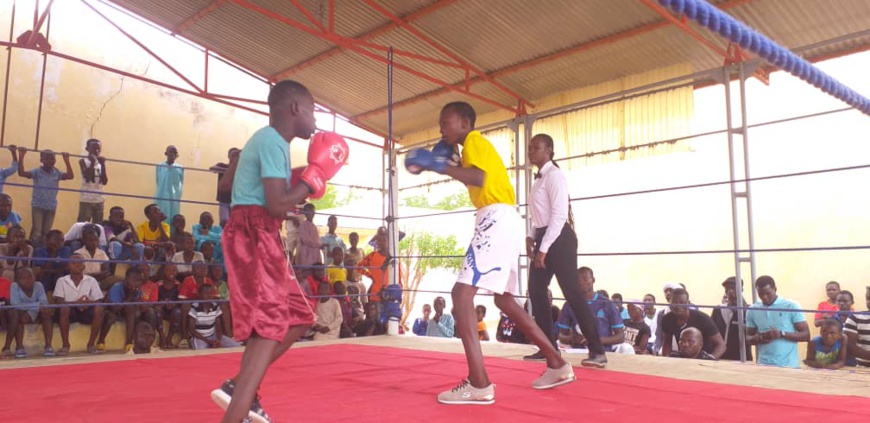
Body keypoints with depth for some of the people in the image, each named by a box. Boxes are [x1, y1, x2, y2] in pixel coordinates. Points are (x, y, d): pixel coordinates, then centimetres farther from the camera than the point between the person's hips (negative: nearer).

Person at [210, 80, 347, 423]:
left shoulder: (262, 139, 19)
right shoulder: (273, 142, -13)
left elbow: (225, 184, 27)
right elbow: (278, 205, -22)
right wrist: (315, 176, -10)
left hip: (256, 235, 10)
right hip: (254, 236, -10)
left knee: (298, 318, 13)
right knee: (270, 327, -14)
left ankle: (239, 387, 16)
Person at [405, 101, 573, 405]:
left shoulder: (474, 140, -3)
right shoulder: (476, 146, 27)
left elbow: (479, 178, -20)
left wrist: (437, 165, -18)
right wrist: (445, 162, 16)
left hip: (497, 221, -10)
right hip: (502, 222, 10)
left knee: (462, 293, -16)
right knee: (505, 300, 17)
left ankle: (479, 384, -21)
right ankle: (557, 365, 21)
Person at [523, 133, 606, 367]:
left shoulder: (554, 175, -11)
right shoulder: (539, 178, 16)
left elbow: (559, 214, -19)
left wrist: (544, 248, -20)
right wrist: (532, 238, 5)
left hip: (559, 238, -9)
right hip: (544, 238, 10)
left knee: (572, 293, -10)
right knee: (536, 291, 8)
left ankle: (597, 351, -4)